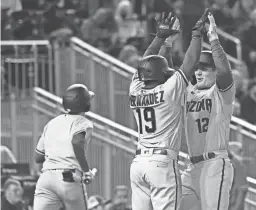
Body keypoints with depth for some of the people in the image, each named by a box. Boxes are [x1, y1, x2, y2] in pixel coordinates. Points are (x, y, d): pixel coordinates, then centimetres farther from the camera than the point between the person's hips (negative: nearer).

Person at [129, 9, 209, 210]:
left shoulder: (136, 92, 7)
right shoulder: (169, 91, -7)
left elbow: (145, 63, 22)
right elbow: (190, 64, -2)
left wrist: (161, 36, 28)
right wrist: (197, 34, 7)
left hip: (138, 162, 6)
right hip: (162, 163, -6)